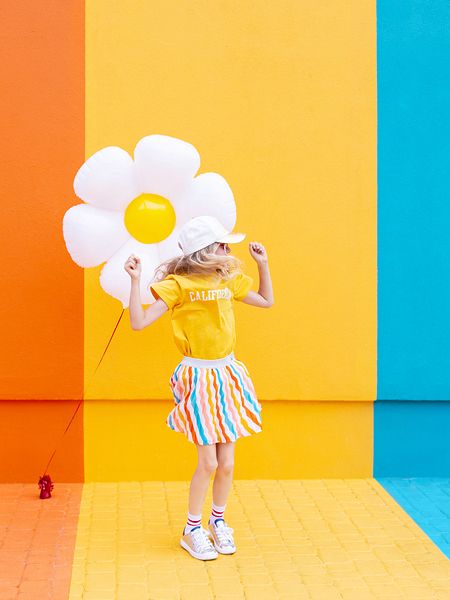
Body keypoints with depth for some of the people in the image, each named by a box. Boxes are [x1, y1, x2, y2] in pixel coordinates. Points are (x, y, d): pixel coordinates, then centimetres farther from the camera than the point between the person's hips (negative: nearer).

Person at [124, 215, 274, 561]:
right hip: (199, 378, -5)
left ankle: (218, 523, 29)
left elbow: (267, 301, 21)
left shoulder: (228, 279, 6)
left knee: (227, 462, 8)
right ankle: (192, 530, 16)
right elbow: (139, 322, -18)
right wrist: (135, 281, -24)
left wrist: (263, 264, 14)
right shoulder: (178, 285, -11)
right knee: (208, 461, -4)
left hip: (228, 376, 5)